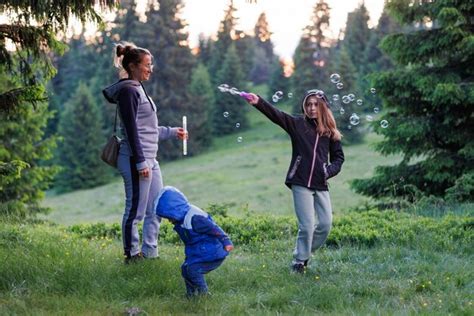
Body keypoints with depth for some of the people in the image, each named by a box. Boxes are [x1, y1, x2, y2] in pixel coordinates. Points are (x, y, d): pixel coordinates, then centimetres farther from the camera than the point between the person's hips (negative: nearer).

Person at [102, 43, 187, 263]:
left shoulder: (138, 89, 18)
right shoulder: (128, 90, -11)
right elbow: (131, 130, -17)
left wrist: (172, 132, 30)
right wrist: (140, 162, -20)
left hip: (150, 160, 10)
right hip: (136, 160, -10)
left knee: (156, 210, 13)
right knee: (135, 211, -3)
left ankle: (149, 253, 21)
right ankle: (132, 256, 6)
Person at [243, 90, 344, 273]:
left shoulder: (330, 131, 8)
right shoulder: (297, 124, 0)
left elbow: (338, 157, 17)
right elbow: (276, 115, -16)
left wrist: (330, 170, -4)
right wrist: (258, 102, -33)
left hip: (321, 185, 4)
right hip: (301, 183, -3)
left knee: (325, 224, 3)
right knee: (307, 225, -6)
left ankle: (304, 253, 25)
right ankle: (299, 261, 11)